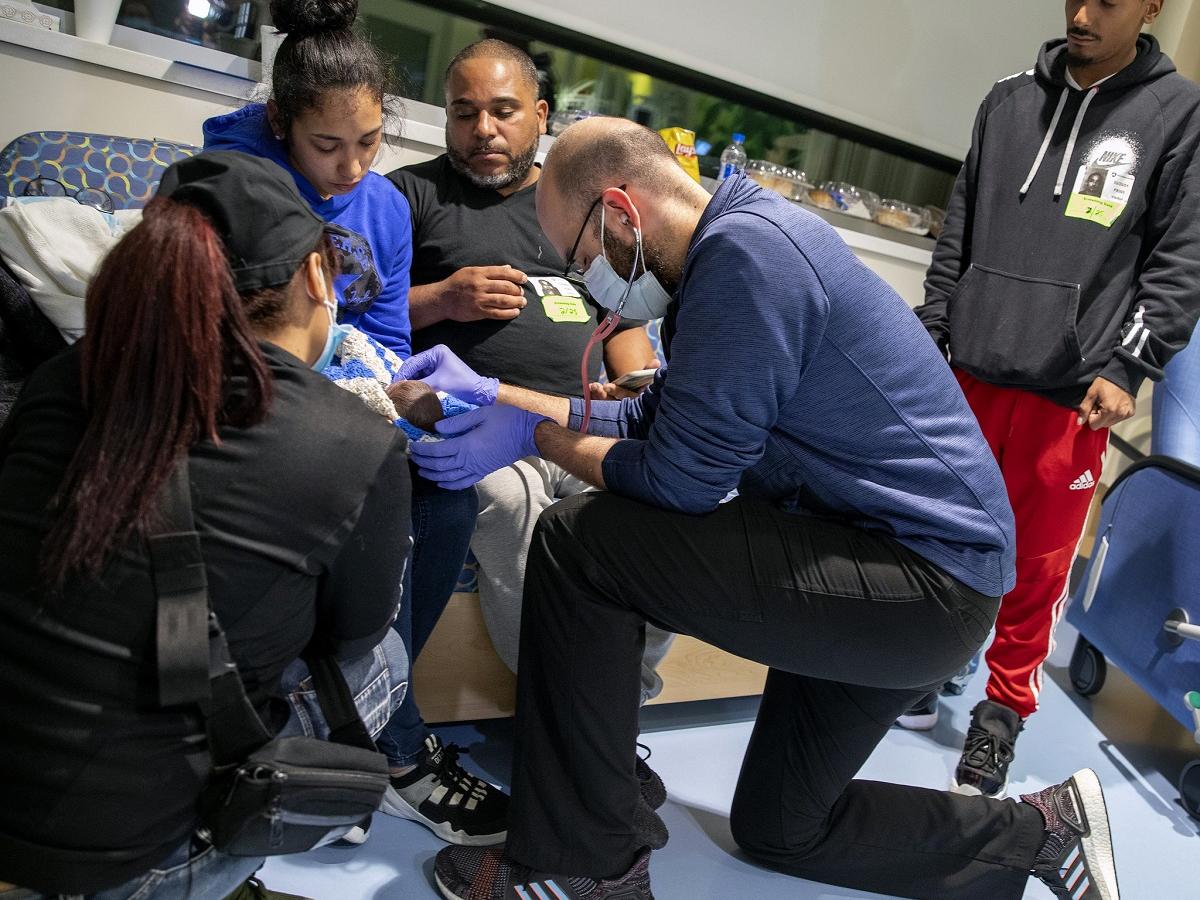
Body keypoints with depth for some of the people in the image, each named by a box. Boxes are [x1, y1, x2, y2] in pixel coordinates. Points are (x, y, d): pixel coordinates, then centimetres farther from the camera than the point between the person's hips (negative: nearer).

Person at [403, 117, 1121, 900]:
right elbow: (650, 422, 13)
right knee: (777, 831, 23)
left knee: (579, 543, -17)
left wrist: (531, 437, -6)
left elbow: (678, 479, -21)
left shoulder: (748, 248, -21)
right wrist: (491, 393, 12)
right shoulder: (737, 248, 11)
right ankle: (1044, 831, 29)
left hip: (925, 584, -10)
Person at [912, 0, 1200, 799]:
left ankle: (1004, 713, 21)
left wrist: (1128, 366, -8)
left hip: (1073, 394, -3)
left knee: (1038, 566, 4)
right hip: (971, 375, 3)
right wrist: (931, 333, 12)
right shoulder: (1010, 102, 13)